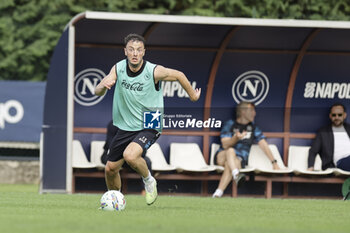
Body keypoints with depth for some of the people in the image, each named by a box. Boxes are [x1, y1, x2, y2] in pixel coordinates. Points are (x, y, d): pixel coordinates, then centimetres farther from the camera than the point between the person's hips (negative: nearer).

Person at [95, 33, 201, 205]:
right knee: (110, 168, 8)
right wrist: (104, 85, -34)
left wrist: (192, 95, 15)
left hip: (148, 127, -5)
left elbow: (179, 75, 1)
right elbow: (97, 92, -11)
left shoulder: (154, 71, -17)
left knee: (130, 155, -31)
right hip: (125, 127, 5)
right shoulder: (118, 68, -7)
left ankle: (149, 181, -1)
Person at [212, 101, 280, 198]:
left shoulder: (253, 128, 15)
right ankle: (236, 175, -62)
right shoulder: (230, 124, 5)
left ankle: (218, 193, -50)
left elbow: (263, 145, 10)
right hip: (222, 156, -1)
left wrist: (274, 162, 1)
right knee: (231, 150, -35)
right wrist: (236, 138, -26)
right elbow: (225, 145, -7)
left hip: (240, 159, 1)